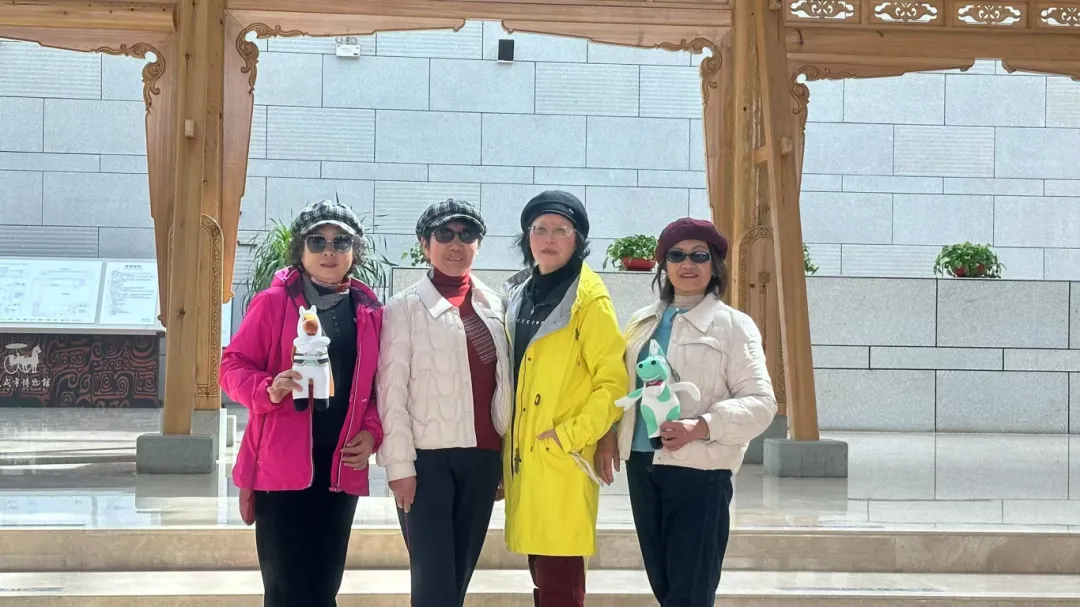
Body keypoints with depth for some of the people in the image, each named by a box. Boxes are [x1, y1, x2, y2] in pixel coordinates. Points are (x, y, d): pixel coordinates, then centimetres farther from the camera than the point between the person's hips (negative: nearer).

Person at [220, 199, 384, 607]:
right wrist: (268, 390, -20)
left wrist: (371, 432, -3)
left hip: (341, 465, 4)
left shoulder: (369, 311, 9)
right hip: (282, 464, -4)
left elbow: (380, 384, 14)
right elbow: (233, 366, -1)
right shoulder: (274, 301, -2)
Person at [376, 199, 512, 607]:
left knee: (460, 574, 11)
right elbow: (392, 391, -6)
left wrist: (507, 455, 8)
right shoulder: (405, 307, -2)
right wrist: (399, 464, -11)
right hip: (428, 457, -4)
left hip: (481, 457, 5)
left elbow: (503, 383, 12)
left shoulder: (494, 306, 11)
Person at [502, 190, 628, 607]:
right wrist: (507, 453, 17)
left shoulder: (589, 301, -8)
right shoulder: (520, 299, 15)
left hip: (564, 464, -7)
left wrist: (568, 437, -16)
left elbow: (614, 384, -13)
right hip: (525, 462, 7)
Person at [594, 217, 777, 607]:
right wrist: (608, 436, -3)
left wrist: (701, 427, -22)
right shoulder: (642, 322, 15)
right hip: (642, 465, 6)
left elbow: (759, 403, -9)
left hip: (700, 470, -5)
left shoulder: (734, 325, -2)